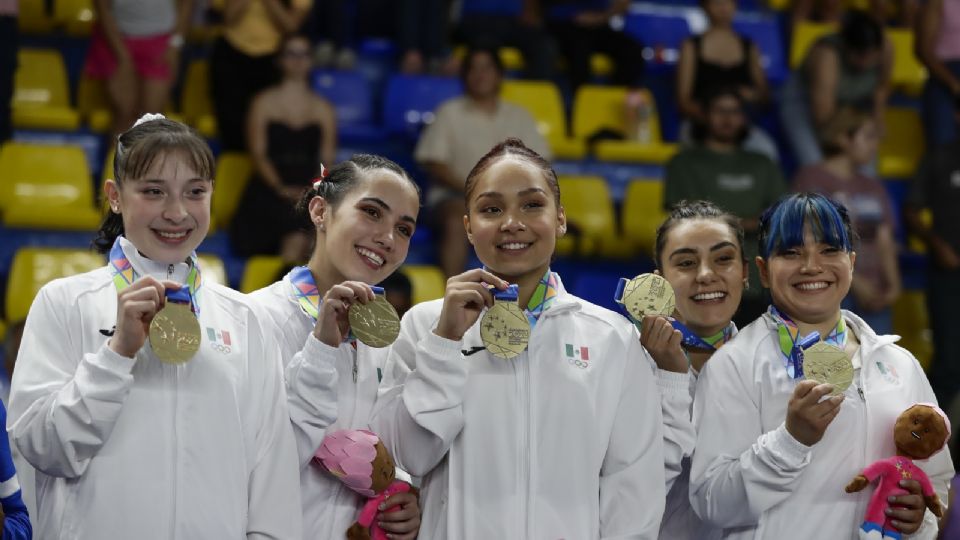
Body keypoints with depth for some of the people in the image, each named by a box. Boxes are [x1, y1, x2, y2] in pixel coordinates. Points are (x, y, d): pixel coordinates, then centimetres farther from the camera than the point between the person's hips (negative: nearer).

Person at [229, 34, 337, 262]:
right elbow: (258, 153, 2)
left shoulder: (323, 109, 19)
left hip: (310, 190, 2)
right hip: (269, 190, -2)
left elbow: (327, 159, 10)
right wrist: (281, 188, -15)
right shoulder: (264, 103, 12)